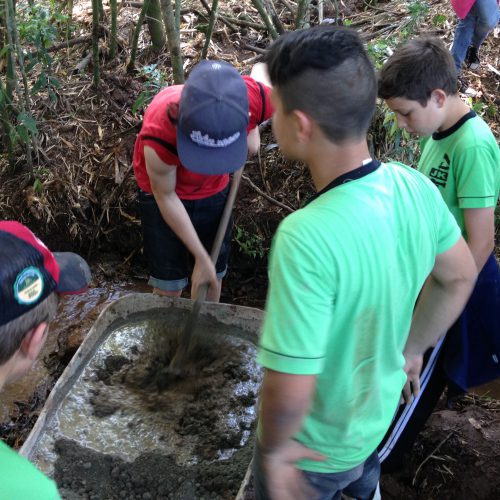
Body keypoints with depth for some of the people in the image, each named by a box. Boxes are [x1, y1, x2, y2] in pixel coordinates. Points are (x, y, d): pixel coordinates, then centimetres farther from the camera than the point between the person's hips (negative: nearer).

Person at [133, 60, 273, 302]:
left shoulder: (254, 99, -34)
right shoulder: (158, 136, -42)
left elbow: (261, 68, -7)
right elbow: (166, 197, -22)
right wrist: (201, 258, -16)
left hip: (213, 190, 3)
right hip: (166, 190, -3)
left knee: (214, 277, 14)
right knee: (168, 284, 2)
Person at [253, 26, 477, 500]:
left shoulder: (307, 237, -40)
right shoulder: (415, 187, -18)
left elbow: (289, 393, -35)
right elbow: (459, 277, 1)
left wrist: (273, 447, -15)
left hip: (314, 446, -5)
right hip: (378, 416, 6)